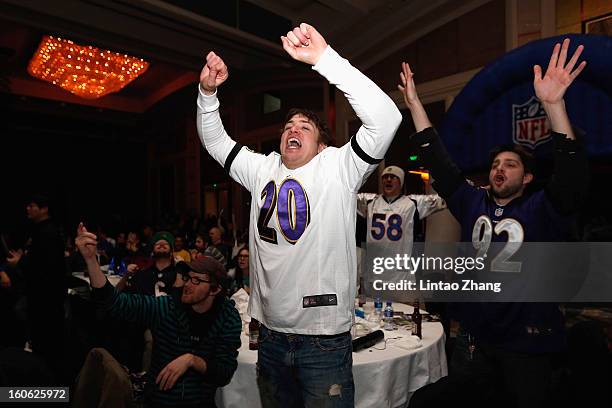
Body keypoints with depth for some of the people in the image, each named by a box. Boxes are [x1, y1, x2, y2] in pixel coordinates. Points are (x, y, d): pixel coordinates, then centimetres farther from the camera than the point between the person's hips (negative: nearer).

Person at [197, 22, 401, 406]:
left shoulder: (338, 167, -8)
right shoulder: (262, 169, 8)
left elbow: (385, 118, -21)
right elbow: (215, 140, 15)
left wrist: (323, 57, -26)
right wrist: (208, 92, -3)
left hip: (325, 338, -5)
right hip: (270, 335, 5)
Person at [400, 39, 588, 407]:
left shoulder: (542, 209, -6)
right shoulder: (472, 203, 2)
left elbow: (573, 175, -25)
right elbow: (437, 160, 0)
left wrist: (554, 104, -37)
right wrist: (414, 103, -3)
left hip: (528, 344, -3)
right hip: (474, 339, 3)